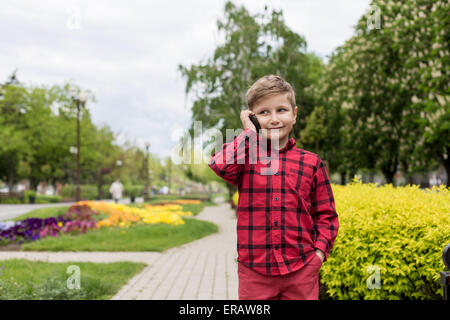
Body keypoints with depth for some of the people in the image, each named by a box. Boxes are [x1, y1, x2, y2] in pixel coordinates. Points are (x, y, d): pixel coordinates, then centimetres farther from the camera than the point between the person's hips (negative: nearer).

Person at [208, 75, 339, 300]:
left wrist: (320, 252, -5)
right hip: (254, 271, -1)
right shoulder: (244, 158, 2)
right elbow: (220, 164, -22)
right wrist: (249, 133, -9)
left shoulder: (311, 163, 4)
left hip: (301, 269, 1)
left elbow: (326, 215, 9)